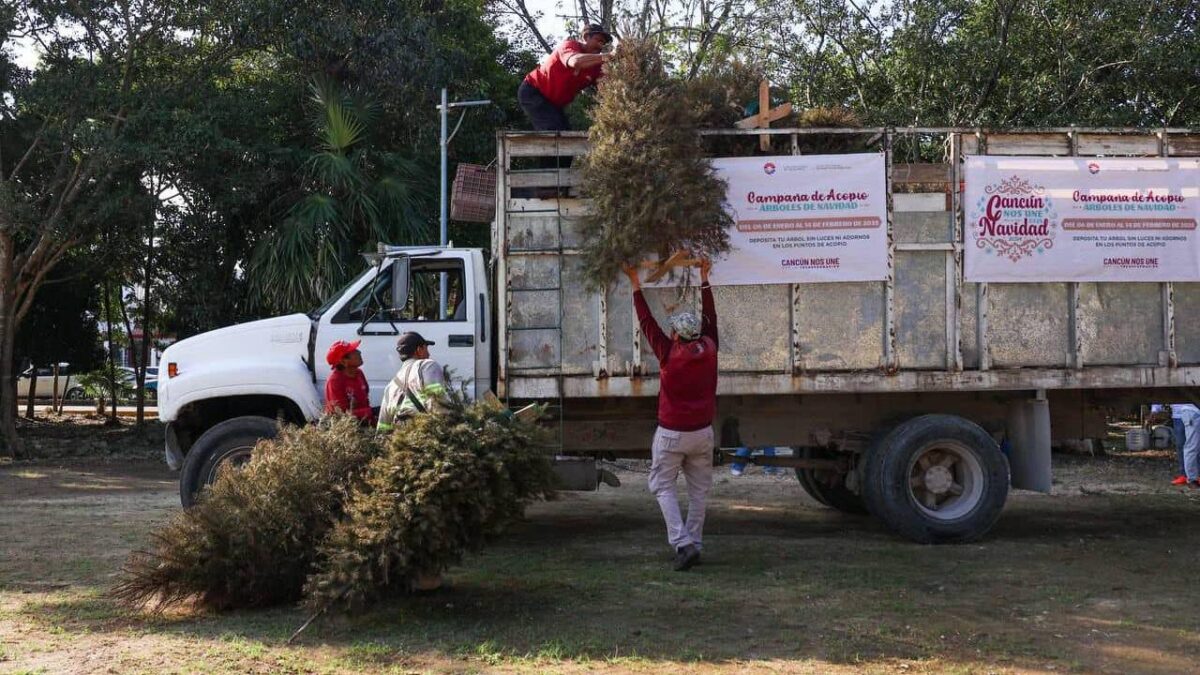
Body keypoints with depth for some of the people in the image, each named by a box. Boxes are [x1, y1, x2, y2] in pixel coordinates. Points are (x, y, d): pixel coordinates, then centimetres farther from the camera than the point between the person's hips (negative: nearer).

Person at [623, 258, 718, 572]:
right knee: (698, 490, 12)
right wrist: (704, 279, 21)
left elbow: (647, 322, -4)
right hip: (702, 432, 4)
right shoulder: (708, 351, -4)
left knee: (663, 486, 5)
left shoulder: (669, 355, -14)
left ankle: (682, 543, -9)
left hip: (671, 434, -4)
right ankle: (694, 543, 16)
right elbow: (710, 318, 11)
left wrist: (636, 284, 6)